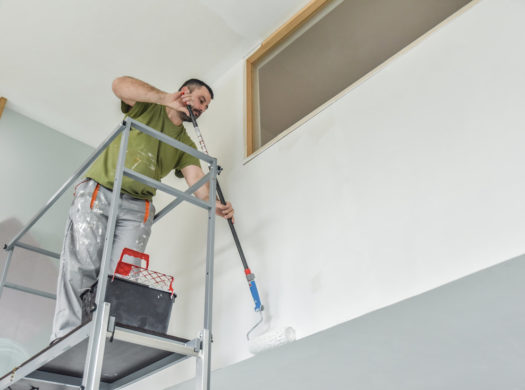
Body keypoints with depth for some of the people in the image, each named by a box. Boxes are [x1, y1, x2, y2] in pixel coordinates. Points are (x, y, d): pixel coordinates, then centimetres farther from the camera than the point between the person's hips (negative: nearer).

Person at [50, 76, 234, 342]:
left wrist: (213, 203, -19)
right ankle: (66, 337, -12)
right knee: (82, 263, -14)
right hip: (98, 191, -3)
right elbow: (120, 85, -11)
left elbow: (196, 178, 2)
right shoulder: (147, 105, 11)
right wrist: (166, 98, -16)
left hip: (137, 208, 3)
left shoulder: (186, 145, 19)